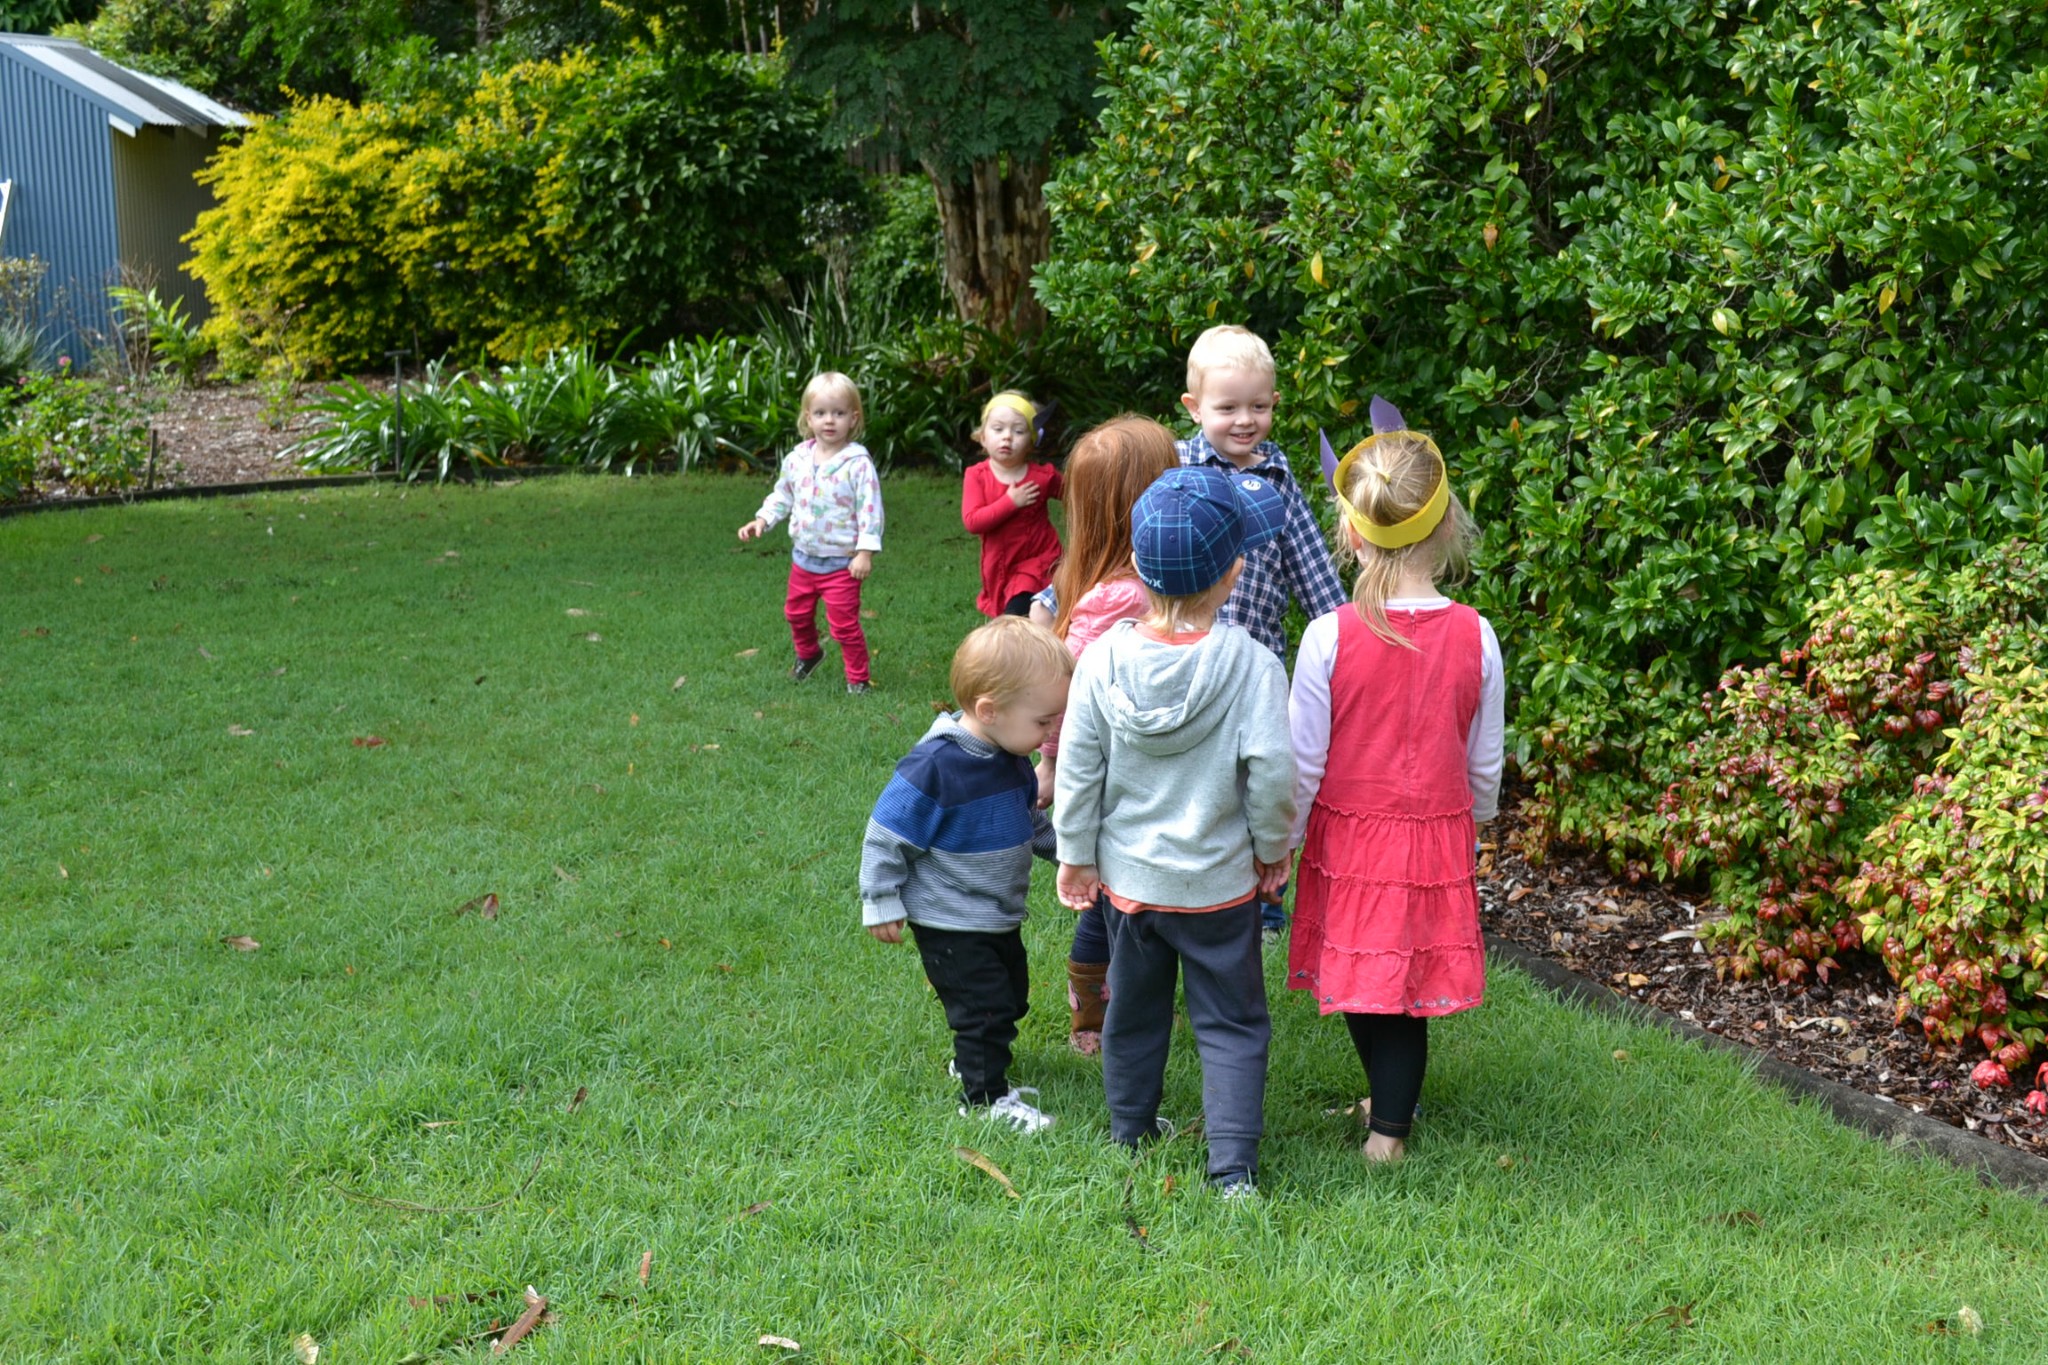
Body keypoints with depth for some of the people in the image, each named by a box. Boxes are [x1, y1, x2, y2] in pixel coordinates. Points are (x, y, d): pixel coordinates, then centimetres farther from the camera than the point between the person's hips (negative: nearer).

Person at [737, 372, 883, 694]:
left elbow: (870, 509, -18)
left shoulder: (858, 464, -18)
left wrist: (866, 551, -22)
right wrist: (762, 520, 1)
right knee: (797, 613, 23)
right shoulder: (797, 460, -1)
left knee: (844, 623, -3)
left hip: (842, 563, -6)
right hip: (804, 558, 6)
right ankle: (807, 654, 50)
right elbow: (782, 495, 14)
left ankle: (858, 678, 14)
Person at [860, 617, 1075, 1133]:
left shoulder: (1013, 759, -2)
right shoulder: (935, 766, -28)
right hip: (950, 927, -8)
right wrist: (882, 904, -15)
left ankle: (975, 1061, 43)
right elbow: (886, 835, -19)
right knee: (985, 1007, -3)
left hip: (1001, 917, 9)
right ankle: (985, 1096, 16)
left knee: (1010, 998, 20)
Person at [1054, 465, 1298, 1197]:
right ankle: (1234, 1164, 4)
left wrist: (1076, 854, 7)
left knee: (1133, 1007, 22)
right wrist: (1273, 846, -1)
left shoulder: (1103, 658, -12)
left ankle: (1130, 1130, 37)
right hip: (1219, 883, -3)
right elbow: (1271, 771, -19)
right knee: (1231, 1022, 9)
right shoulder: (1249, 664, -20)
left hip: (1127, 876, 3)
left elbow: (1078, 769, -6)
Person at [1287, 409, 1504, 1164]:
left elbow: (1303, 762, -9)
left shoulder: (1331, 636, -16)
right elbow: (1485, 763, 3)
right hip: (1437, 840, 1)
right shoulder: (1475, 637, -9)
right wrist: (1477, 819, 23)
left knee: (1357, 973, 16)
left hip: (1350, 838, -1)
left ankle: (1391, 1105, 31)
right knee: (1413, 982, 12)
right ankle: (1389, 1124, 16)